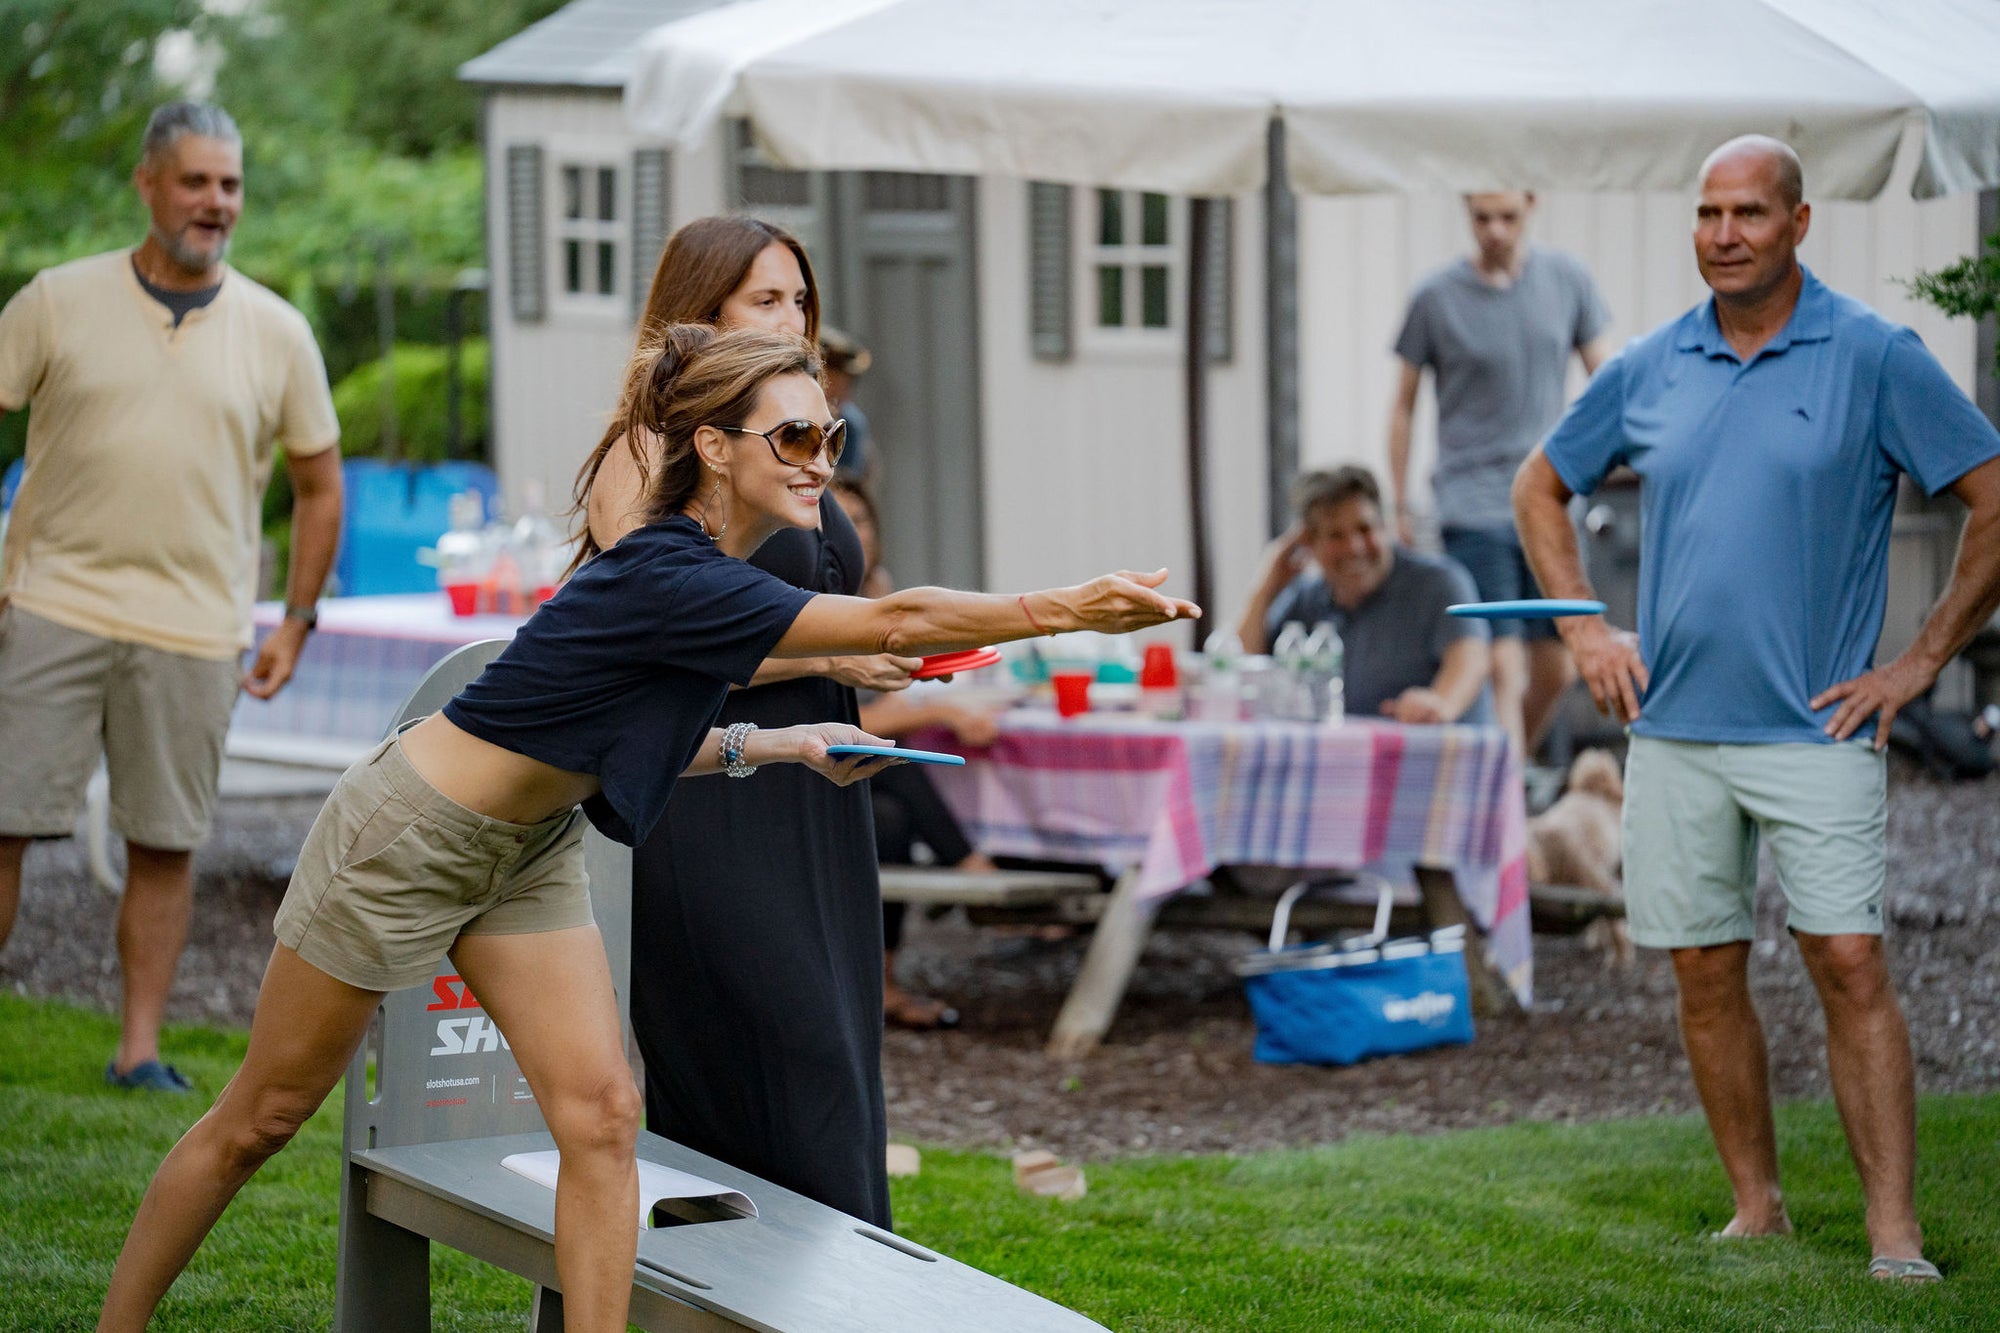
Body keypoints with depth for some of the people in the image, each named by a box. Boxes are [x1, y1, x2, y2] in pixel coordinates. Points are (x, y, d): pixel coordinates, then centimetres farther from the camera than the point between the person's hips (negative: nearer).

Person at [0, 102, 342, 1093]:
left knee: (164, 844, 4)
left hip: (193, 629, 1)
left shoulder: (277, 334, 5)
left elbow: (318, 485, 13)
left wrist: (296, 622, 9)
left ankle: (140, 1048, 12)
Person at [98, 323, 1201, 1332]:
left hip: (528, 850, 8)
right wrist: (1064, 610, -36)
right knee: (261, 1121, 5)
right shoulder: (668, 579, -31)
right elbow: (895, 622, -35)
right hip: (407, 835, -8)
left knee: (600, 1117, -6)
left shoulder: (703, 569, -2)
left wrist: (786, 743, 3)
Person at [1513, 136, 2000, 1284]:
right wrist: (1585, 627, 10)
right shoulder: (1651, 369, 8)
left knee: (1850, 963, -10)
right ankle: (1757, 1209, 19)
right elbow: (1541, 488, 22)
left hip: (1816, 727, -4)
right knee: (1707, 974, 7)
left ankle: (1896, 1238, -9)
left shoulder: (1873, 356, -4)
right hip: (1673, 727, 4)